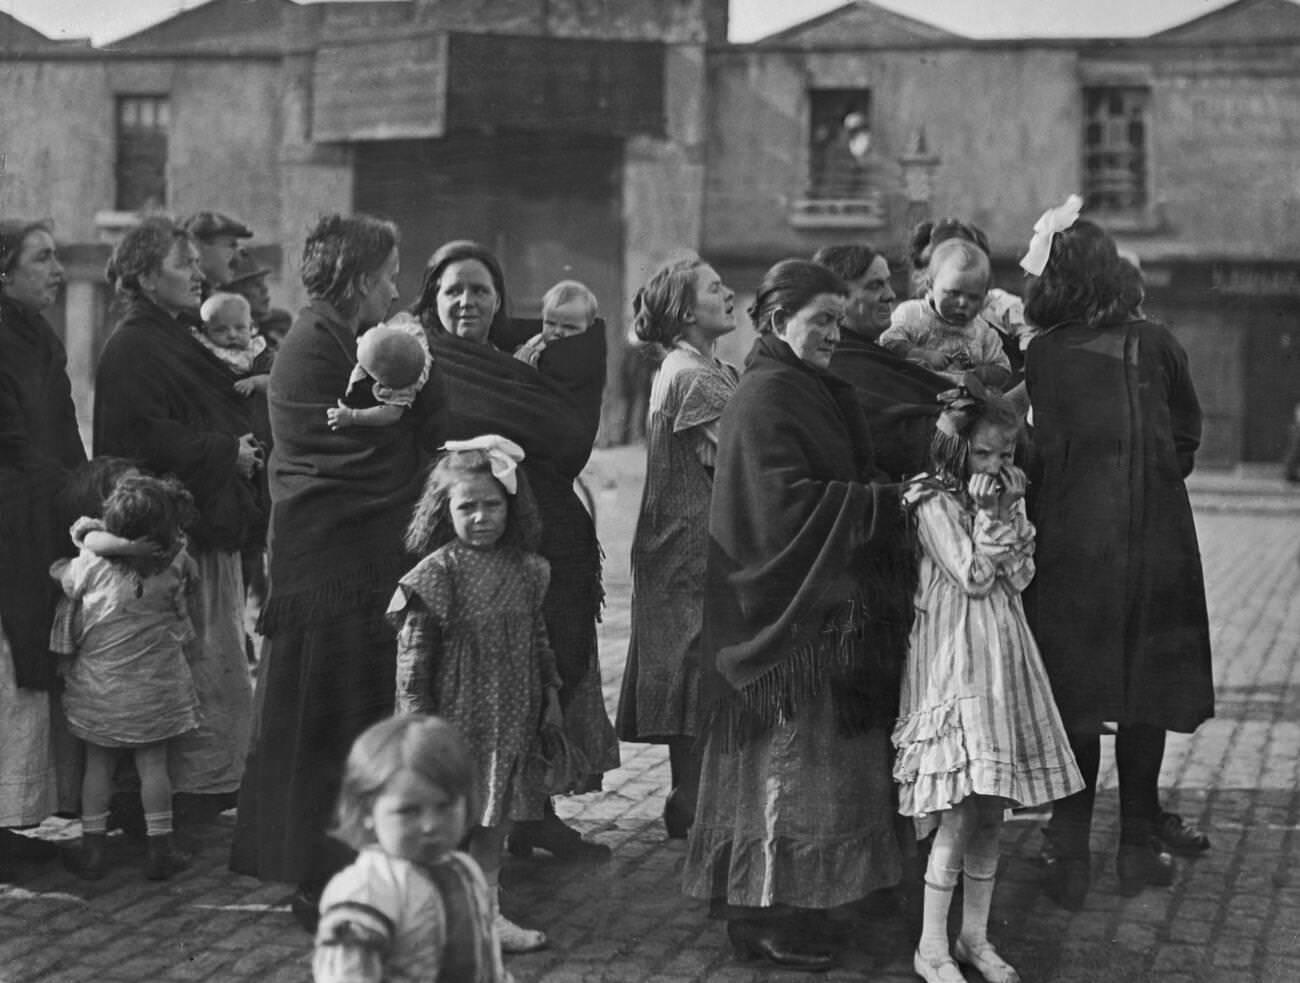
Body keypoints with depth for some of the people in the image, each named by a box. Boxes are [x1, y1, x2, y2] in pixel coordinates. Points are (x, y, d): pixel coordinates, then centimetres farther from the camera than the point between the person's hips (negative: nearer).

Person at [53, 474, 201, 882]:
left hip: (98, 691, 1)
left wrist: (83, 538, 17)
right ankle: (159, 850, 10)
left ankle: (92, 849, 15)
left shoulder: (91, 564, -14)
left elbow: (56, 574, 3)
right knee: (153, 764, 7)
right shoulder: (174, 567, -14)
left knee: (98, 764, 12)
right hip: (153, 689, 0)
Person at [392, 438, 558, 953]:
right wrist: (415, 712, -14)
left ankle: (487, 910, 26)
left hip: (511, 718, 5)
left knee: (495, 816, 14)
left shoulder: (525, 569, 4)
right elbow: (412, 650, -12)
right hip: (454, 716, -5)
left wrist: (550, 691, 16)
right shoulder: (437, 572, -12)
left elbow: (538, 637, 16)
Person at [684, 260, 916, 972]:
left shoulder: (812, 393, 16)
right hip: (788, 612, -10)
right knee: (791, 763, -4)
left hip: (823, 610, 10)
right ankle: (764, 920, 3)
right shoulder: (765, 399, -14)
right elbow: (784, 501, -22)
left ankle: (763, 910, 19)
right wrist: (888, 503, -19)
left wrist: (891, 499, 2)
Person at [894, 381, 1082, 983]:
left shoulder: (1006, 497, 12)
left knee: (990, 810, 9)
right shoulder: (934, 502, -9)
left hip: (1003, 654, 7)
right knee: (959, 811, -10)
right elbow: (973, 577, -13)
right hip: (954, 657, -7)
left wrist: (1007, 512, -6)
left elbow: (1019, 577, 4)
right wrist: (987, 514, -13)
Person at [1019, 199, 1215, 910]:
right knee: (1143, 696, 12)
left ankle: (1070, 852, 7)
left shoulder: (1041, 358, -9)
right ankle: (1139, 842, 19)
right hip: (1153, 542, 1)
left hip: (1069, 548, -1)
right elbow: (1186, 437, 7)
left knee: (1073, 699, 6)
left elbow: (1033, 455, -6)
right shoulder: (1154, 344, -3)